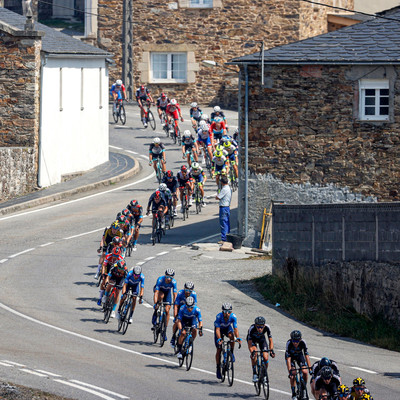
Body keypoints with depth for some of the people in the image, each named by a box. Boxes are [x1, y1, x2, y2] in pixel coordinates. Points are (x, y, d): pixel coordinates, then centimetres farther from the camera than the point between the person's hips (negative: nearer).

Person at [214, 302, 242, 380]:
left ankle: (231, 353, -12)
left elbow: (235, 328, -34)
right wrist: (219, 339, -54)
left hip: (228, 328, 1)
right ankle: (218, 369, 8)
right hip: (220, 328, -1)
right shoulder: (219, 316, -35)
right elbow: (217, 329, -40)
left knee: (232, 336, -35)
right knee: (219, 350, -5)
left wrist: (238, 338, -50)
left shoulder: (233, 316, -31)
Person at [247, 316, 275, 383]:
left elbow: (270, 341, -26)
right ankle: (254, 374, -18)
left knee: (266, 358, -12)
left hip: (261, 338, 2)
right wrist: (252, 352, -53)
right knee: (254, 354, -30)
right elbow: (249, 343, -36)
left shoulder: (267, 327, -34)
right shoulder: (252, 329, -39)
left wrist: (271, 350, -43)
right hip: (252, 339, -2)